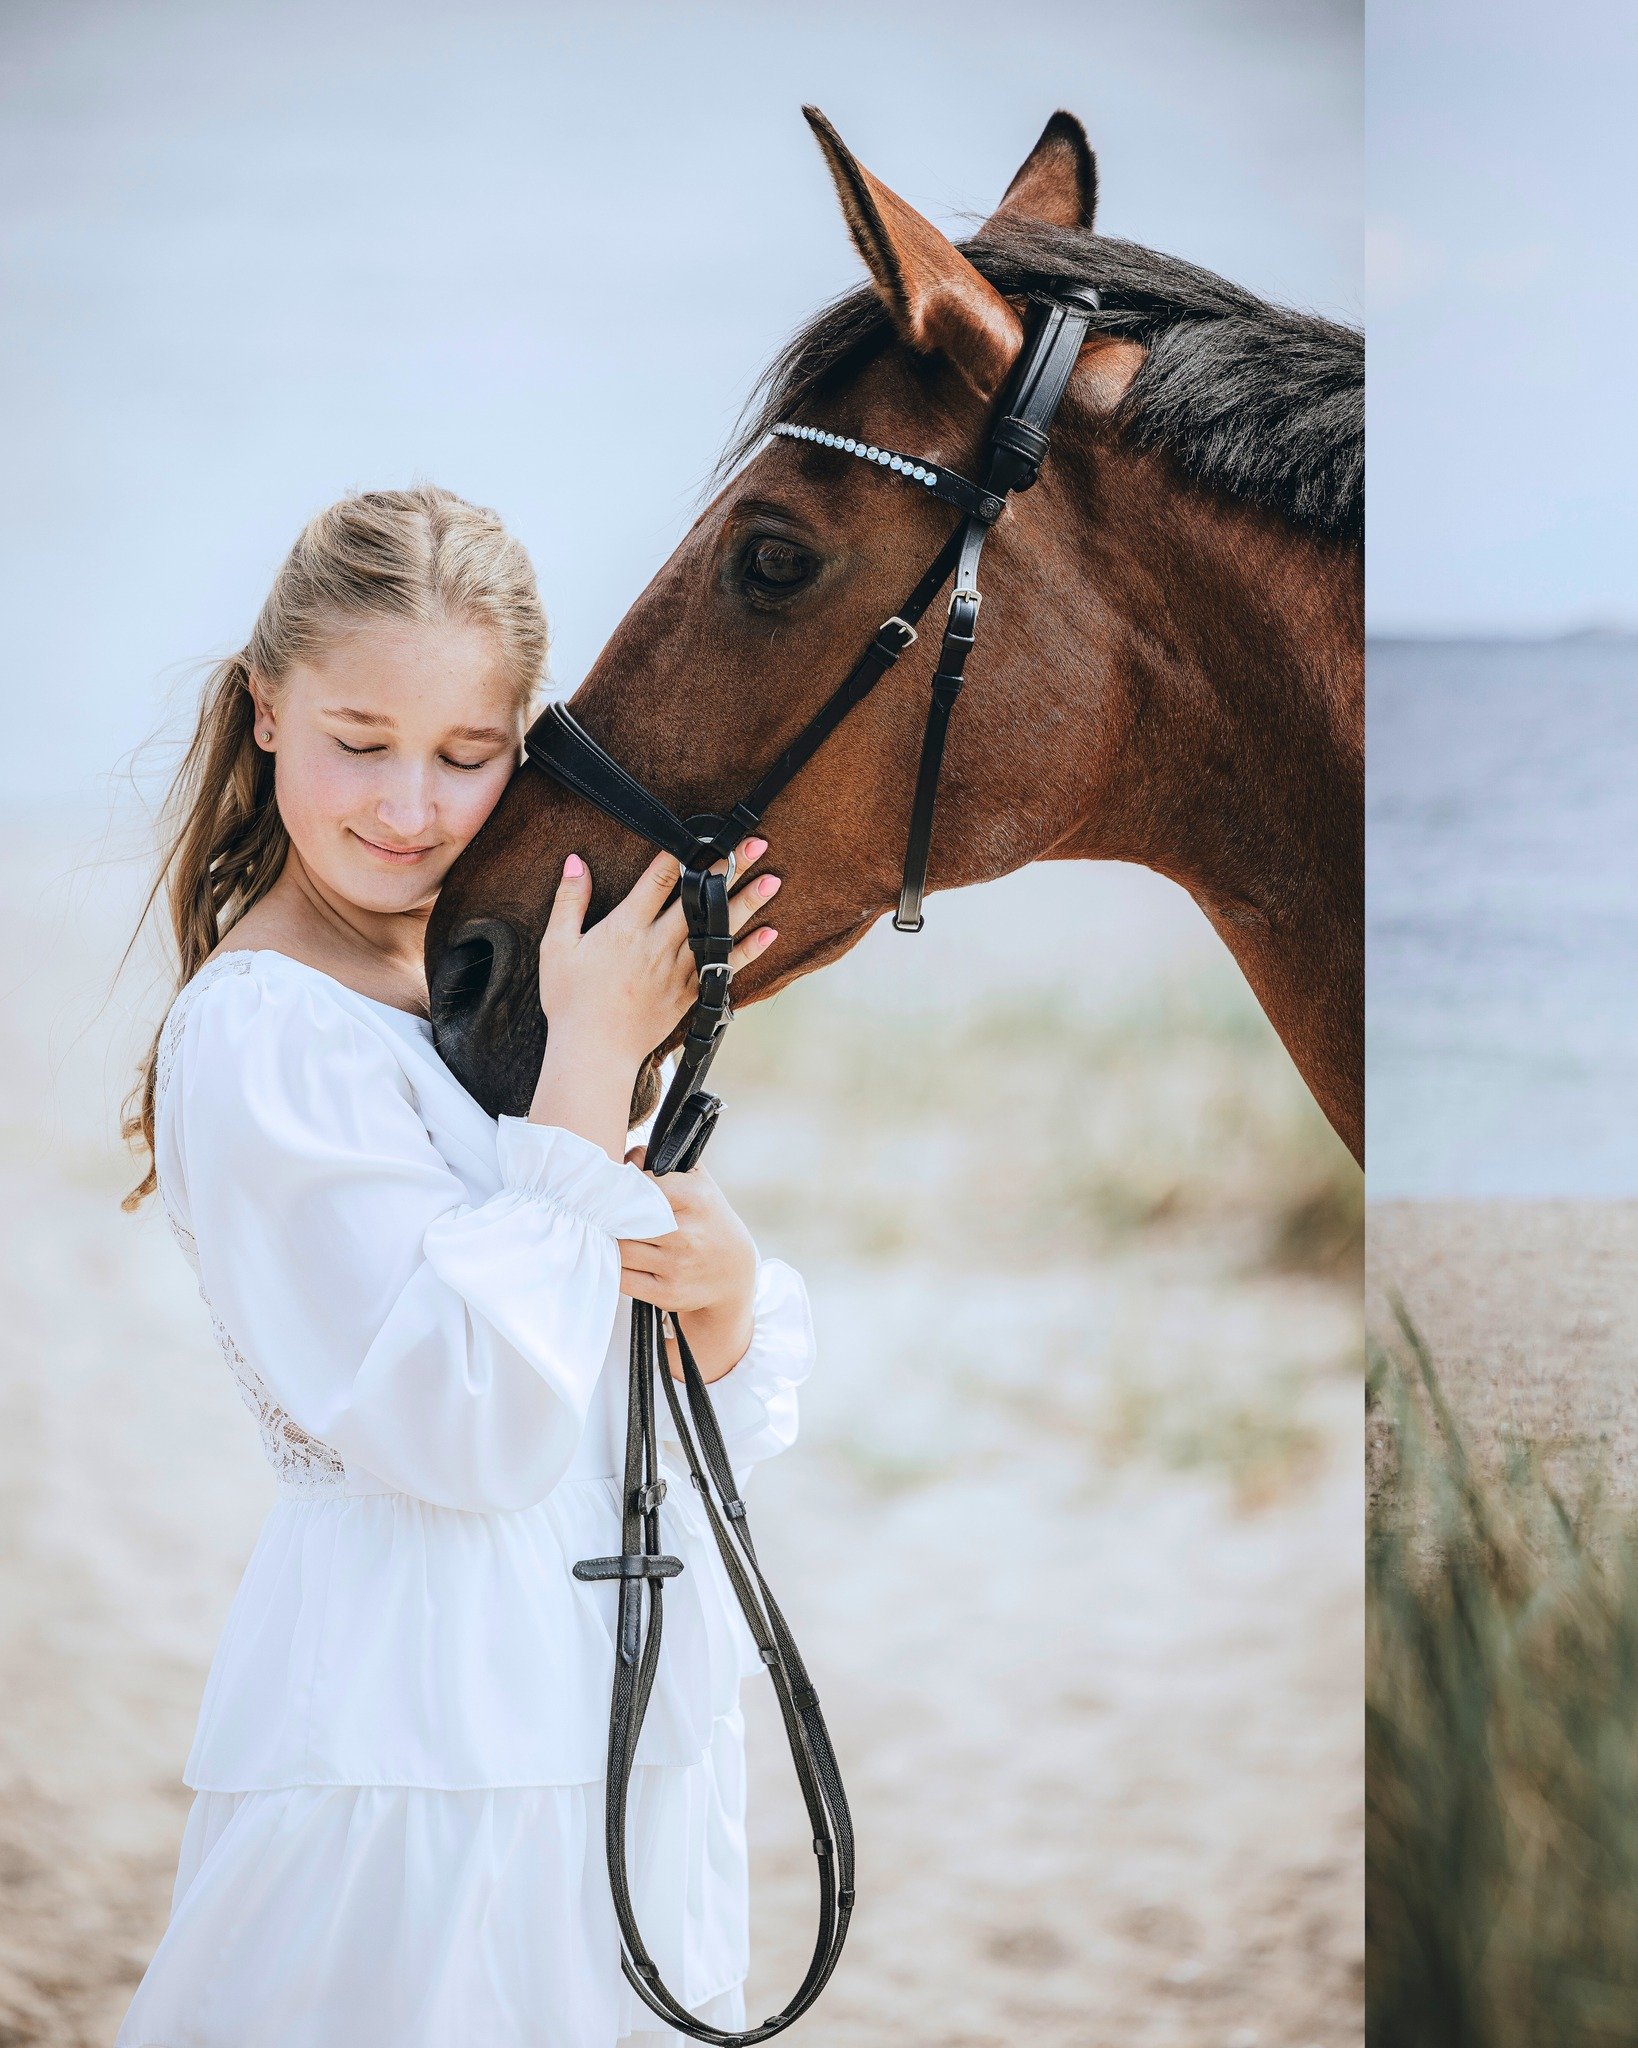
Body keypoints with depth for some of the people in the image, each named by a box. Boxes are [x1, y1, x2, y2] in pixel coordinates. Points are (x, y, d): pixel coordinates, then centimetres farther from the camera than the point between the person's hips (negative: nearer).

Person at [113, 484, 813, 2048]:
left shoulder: (497, 983, 10)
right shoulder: (255, 1035, -14)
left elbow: (731, 1419, 11)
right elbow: (468, 1425, -22)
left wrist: (719, 1282, -11)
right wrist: (593, 1067, -18)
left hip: (636, 1719, 8)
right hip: (418, 1747, -7)